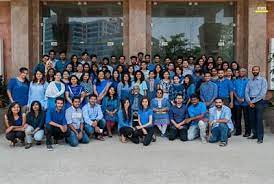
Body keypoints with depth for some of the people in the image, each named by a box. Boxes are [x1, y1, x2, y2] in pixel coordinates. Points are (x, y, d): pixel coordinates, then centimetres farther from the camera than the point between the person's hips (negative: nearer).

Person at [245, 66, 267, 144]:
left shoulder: (263, 80, 2)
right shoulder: (249, 81, 16)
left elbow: (263, 93, -8)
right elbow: (246, 92, 9)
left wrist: (254, 101, -12)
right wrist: (249, 101, -7)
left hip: (259, 101, -5)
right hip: (250, 102, 5)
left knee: (259, 119, -9)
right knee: (252, 119, 7)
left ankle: (260, 137, -6)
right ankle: (255, 134, 19)